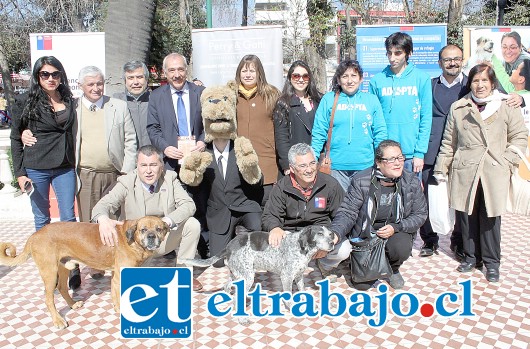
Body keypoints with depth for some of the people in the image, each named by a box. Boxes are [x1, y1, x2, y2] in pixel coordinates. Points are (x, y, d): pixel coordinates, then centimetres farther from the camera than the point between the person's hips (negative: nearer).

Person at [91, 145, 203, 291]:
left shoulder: (170, 178, -8)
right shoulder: (126, 182, -13)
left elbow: (188, 204, -15)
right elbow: (103, 204, -23)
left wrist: (168, 221, -36)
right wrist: (103, 219, -49)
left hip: (166, 239, 2)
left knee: (193, 224, -22)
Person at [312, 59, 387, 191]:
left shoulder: (372, 100, 9)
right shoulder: (328, 99, 5)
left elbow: (380, 133, 9)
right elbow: (318, 133, 3)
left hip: (365, 167, 1)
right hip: (336, 167, -1)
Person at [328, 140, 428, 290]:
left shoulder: (412, 182, -9)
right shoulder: (361, 181, -16)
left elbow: (420, 214, -1)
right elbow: (348, 213, -17)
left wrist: (396, 227, -17)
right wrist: (335, 233, -37)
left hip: (395, 233, 2)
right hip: (365, 235, -1)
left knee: (401, 249, -33)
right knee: (362, 284, -10)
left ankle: (392, 269, 5)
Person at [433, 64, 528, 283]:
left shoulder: (506, 108, 4)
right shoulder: (457, 108, 8)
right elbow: (449, 142, 11)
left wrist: (507, 161, -2)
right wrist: (441, 168, 10)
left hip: (494, 174, -1)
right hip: (464, 173, 2)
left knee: (490, 219, 3)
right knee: (467, 217, 6)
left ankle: (491, 262, 17)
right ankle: (471, 257, 23)